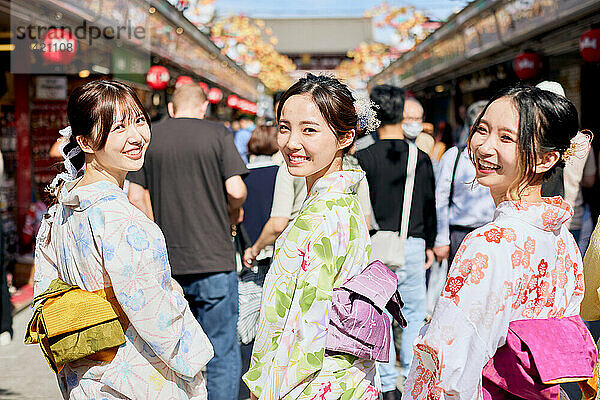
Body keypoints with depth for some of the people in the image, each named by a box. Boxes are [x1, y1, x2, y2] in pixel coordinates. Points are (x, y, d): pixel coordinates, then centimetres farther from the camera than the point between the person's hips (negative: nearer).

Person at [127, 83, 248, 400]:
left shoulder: (150, 137, 5)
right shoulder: (217, 134, -3)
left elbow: (135, 197, 3)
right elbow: (236, 191, -12)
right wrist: (234, 213, 9)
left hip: (168, 264, 4)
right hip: (214, 259, -3)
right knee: (222, 353, 3)